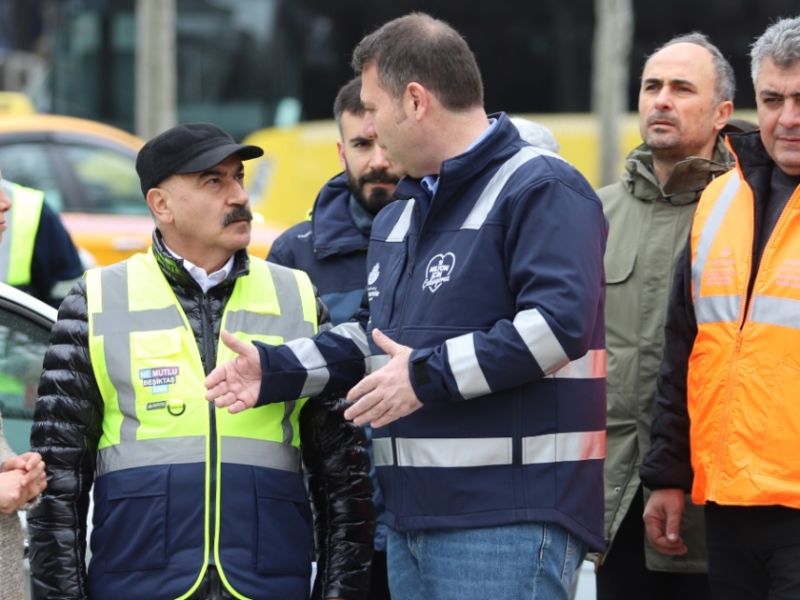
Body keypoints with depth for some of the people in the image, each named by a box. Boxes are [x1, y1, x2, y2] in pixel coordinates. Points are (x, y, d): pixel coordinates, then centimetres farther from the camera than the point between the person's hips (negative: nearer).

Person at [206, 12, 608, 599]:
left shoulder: (542, 191, -9)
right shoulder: (398, 217, 22)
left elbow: (558, 325, -21)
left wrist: (428, 375, -18)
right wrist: (276, 370, 15)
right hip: (411, 510, 9)